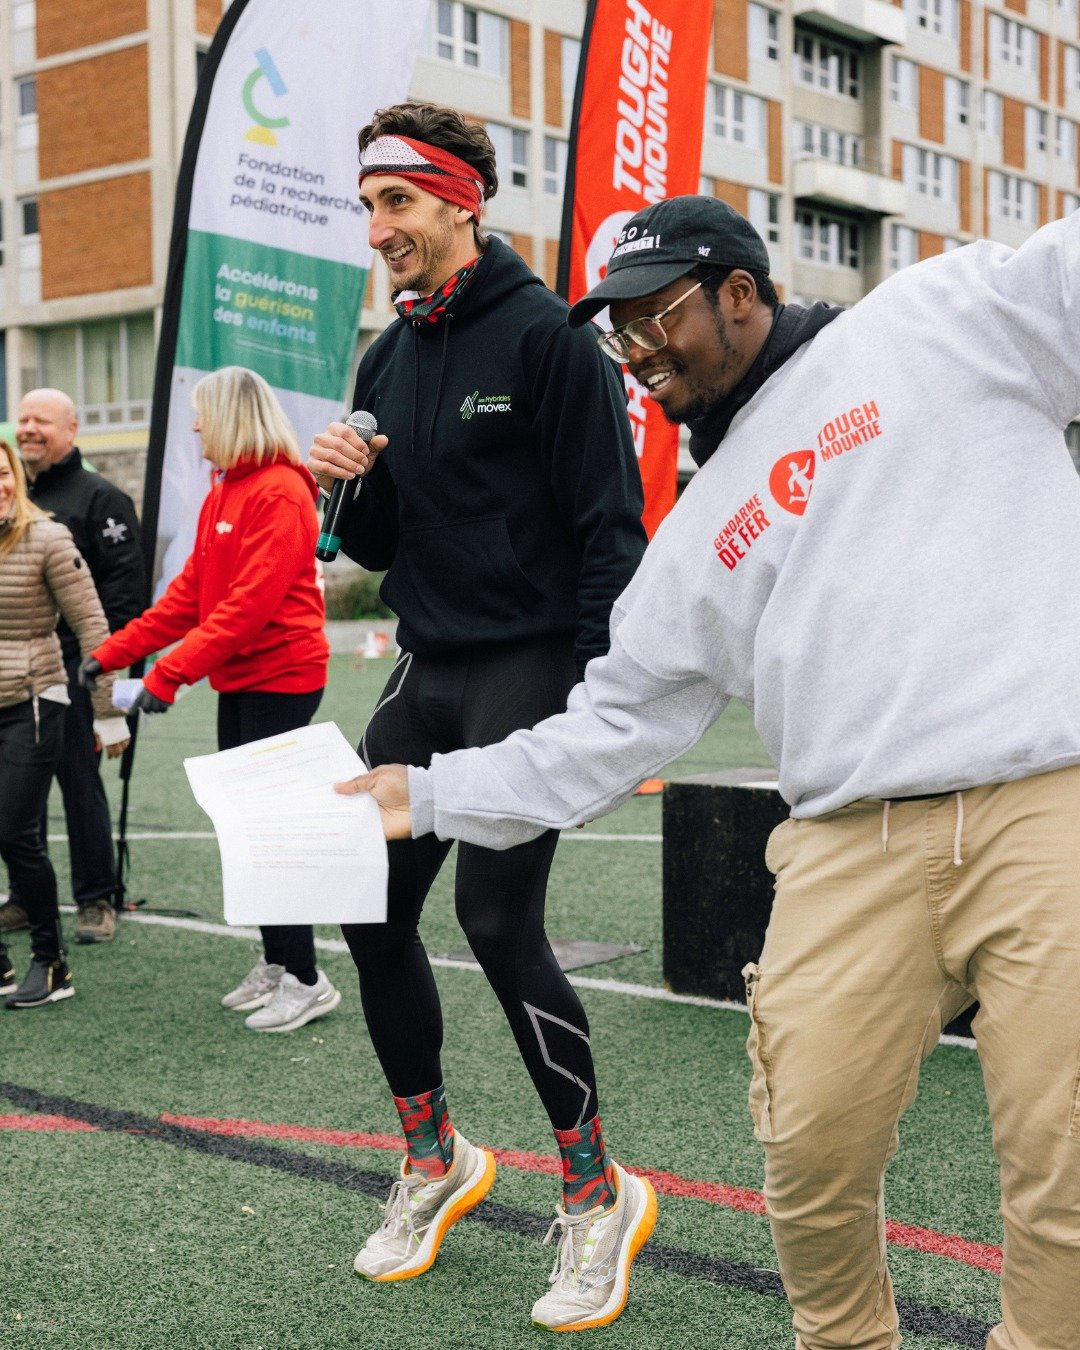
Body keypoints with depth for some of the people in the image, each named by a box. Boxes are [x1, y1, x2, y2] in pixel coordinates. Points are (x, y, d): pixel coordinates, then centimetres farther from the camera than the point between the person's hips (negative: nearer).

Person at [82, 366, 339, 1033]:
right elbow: (190, 592, 15)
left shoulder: (280, 492, -16)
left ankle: (306, 979, 0)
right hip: (239, 682, 9)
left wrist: (171, 673, -24)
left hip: (280, 679, -9)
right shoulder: (223, 493, 14)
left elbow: (251, 602, -23)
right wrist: (114, 651, 9)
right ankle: (275, 964, 21)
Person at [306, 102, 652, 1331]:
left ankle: (597, 1192, 6)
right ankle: (434, 1160, 26)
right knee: (372, 915, 6)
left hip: (531, 666, -7)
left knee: (498, 920, -13)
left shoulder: (544, 336, -9)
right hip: (426, 673, 8)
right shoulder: (387, 362, 14)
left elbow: (611, 525, -13)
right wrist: (347, 485, -4)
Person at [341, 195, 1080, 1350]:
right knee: (812, 1157, -1)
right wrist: (437, 796, 20)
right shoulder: (694, 539, 21)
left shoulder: (943, 319, 10)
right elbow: (615, 722, 22)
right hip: (856, 844, 4)